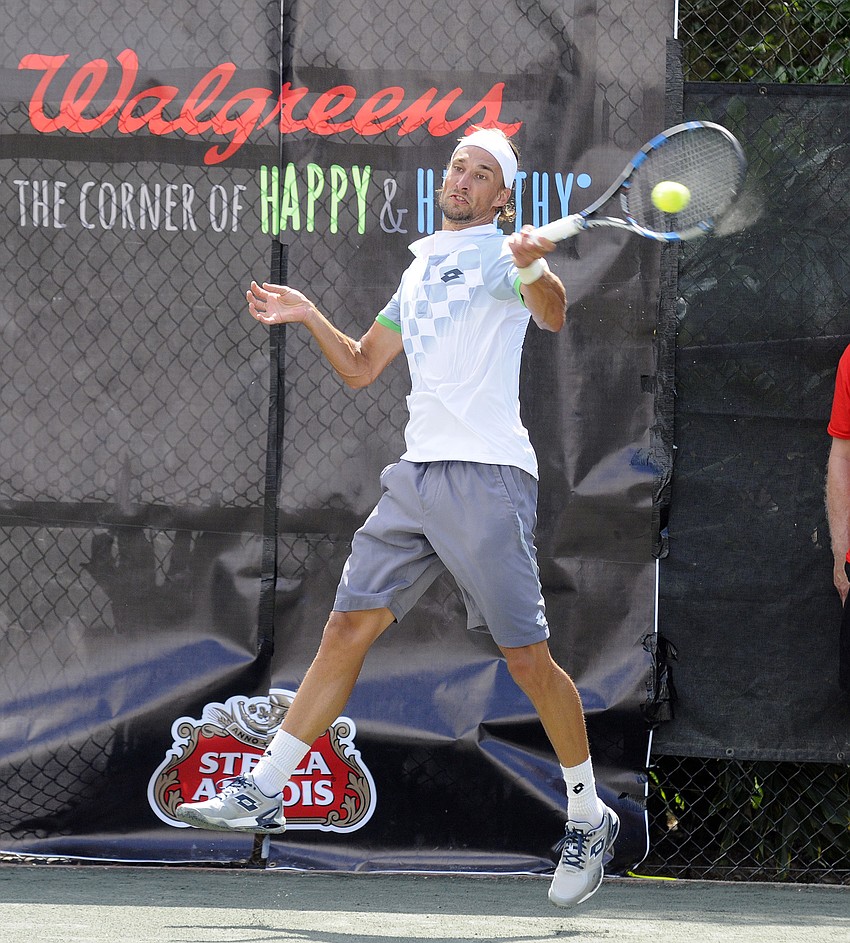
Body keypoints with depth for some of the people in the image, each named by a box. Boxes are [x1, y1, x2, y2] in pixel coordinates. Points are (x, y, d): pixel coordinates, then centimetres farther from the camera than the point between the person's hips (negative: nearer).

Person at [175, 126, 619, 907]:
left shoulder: (501, 254, -1)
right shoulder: (421, 272, 22)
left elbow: (553, 315, -22)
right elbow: (361, 368, 29)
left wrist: (534, 269, -43)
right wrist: (310, 317, 14)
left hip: (488, 476, -7)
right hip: (417, 476, 7)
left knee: (527, 658, -6)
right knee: (348, 628, 2)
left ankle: (589, 819, 7)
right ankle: (262, 793, 3)